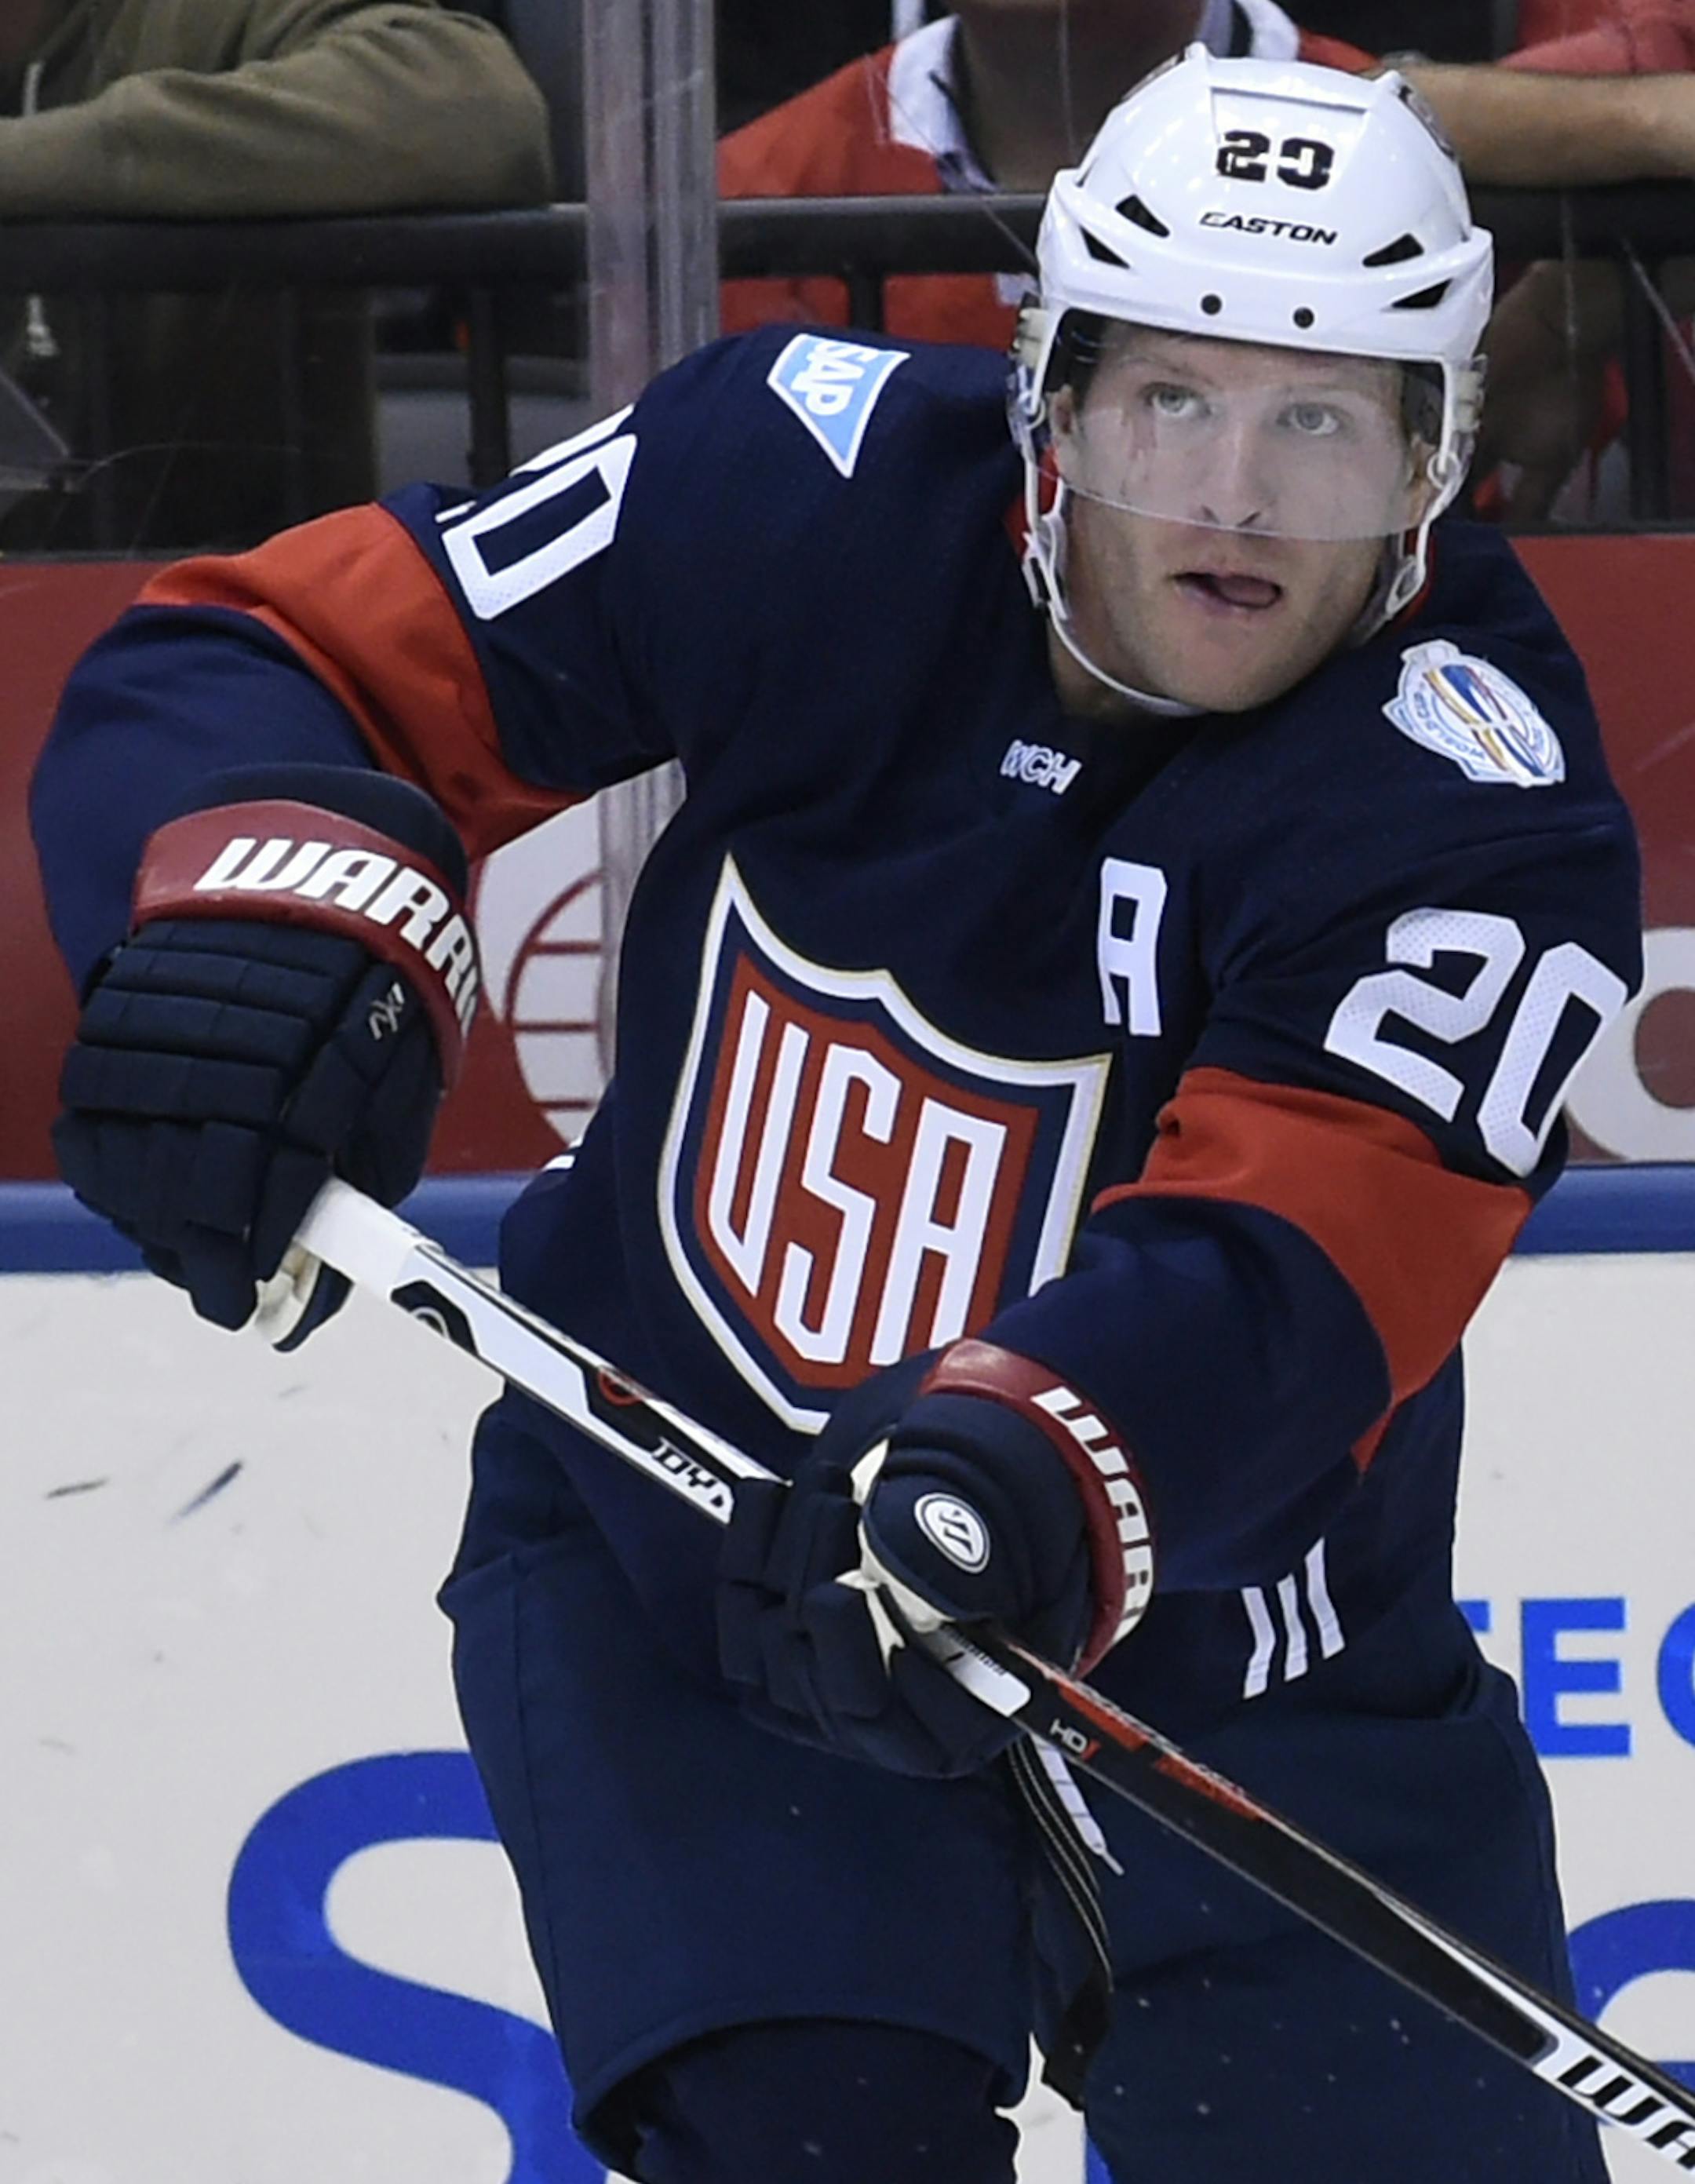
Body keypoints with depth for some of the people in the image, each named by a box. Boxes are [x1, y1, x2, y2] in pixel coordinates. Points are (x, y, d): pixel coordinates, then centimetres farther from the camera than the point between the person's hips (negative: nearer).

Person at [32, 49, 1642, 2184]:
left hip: (1222, 1663, 0)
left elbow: (1281, 1283, -36)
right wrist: (269, 895, -39)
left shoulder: (1482, 793, -21)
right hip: (674, 1555, 0)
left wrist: (1023, 1480, -56)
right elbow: (250, 662, -15)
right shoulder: (813, 484, -16)